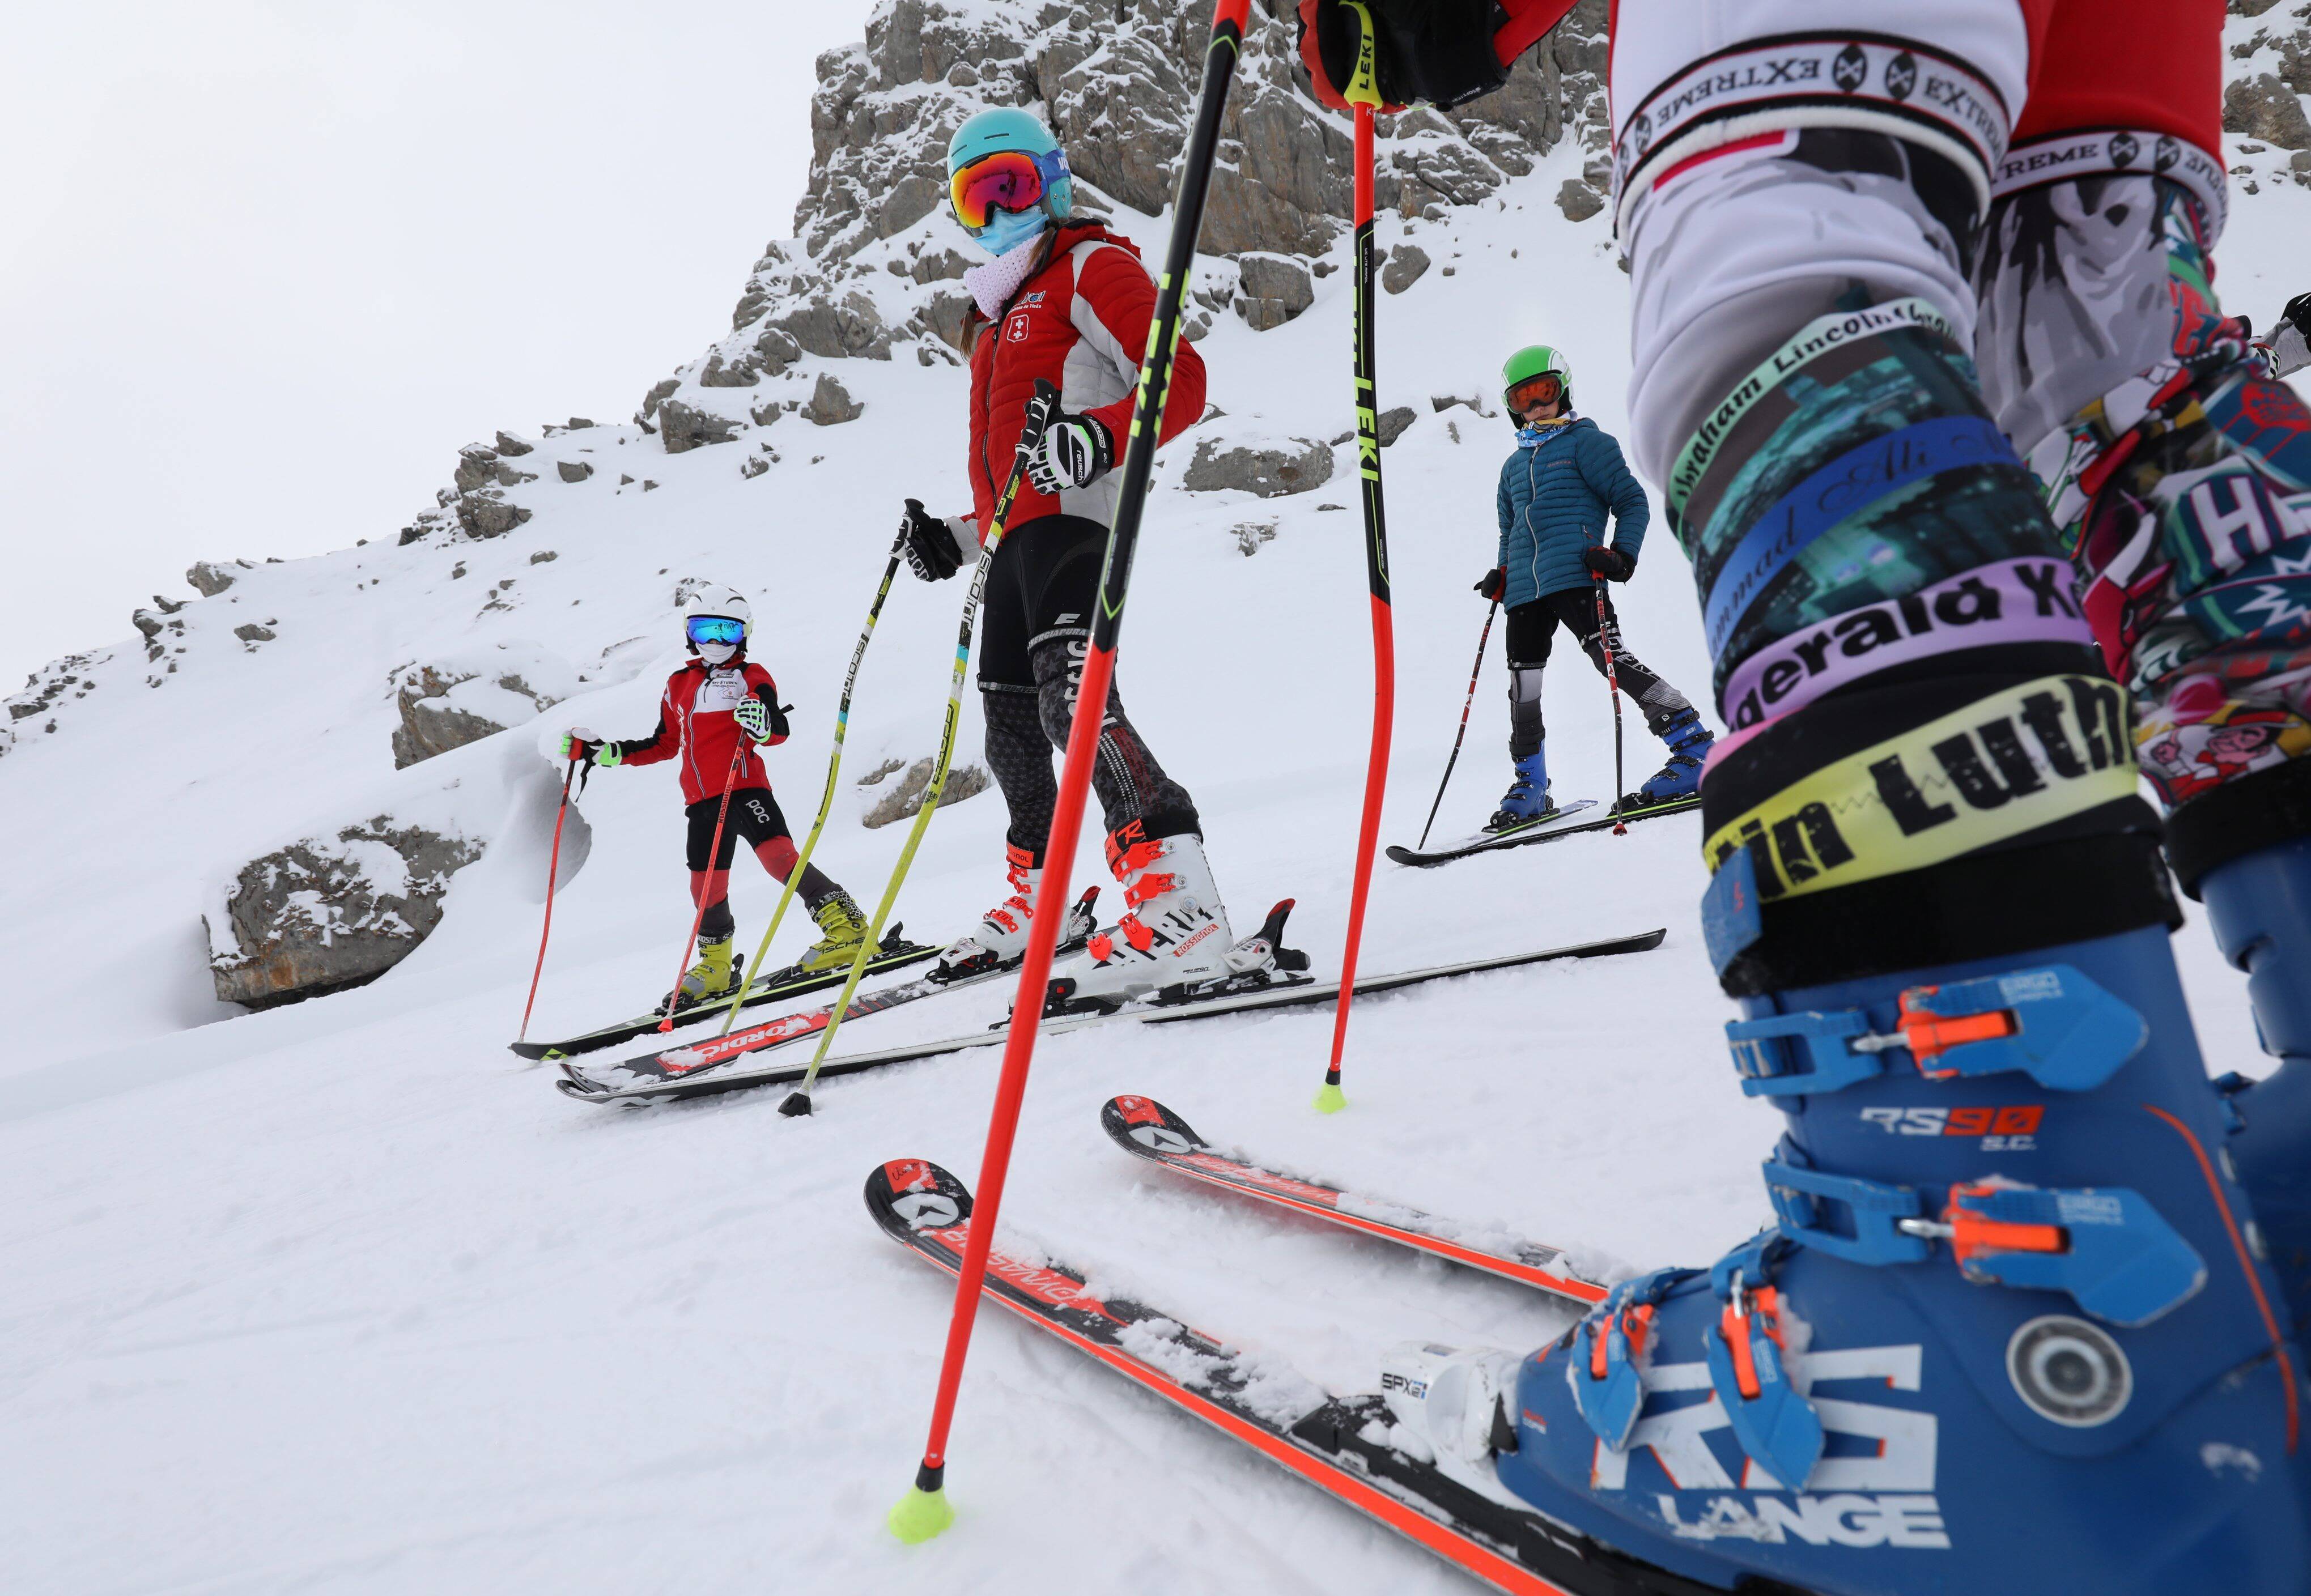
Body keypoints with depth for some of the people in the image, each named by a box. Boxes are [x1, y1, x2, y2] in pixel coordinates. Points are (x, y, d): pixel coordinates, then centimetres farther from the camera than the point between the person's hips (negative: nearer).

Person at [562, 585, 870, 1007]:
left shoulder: (753, 678, 4)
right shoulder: (679, 685, 18)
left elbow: (779, 731, -9)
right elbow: (665, 745, 25)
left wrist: (764, 724, -33)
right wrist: (607, 752, 18)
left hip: (747, 787, -5)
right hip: (702, 800, 5)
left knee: (778, 854, -24)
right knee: (706, 885, 9)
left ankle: (845, 928, -21)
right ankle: (717, 968, 27)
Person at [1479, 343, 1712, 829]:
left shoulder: (1585, 440, 8)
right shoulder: (1513, 465, 26)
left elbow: (1632, 501, 3)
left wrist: (1623, 555, -12)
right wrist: (1501, 575, 16)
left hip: (1574, 575, -6)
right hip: (1524, 589, 6)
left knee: (1614, 662, -17)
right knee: (1522, 688, 4)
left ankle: (1698, 753, -11)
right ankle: (1530, 789, 17)